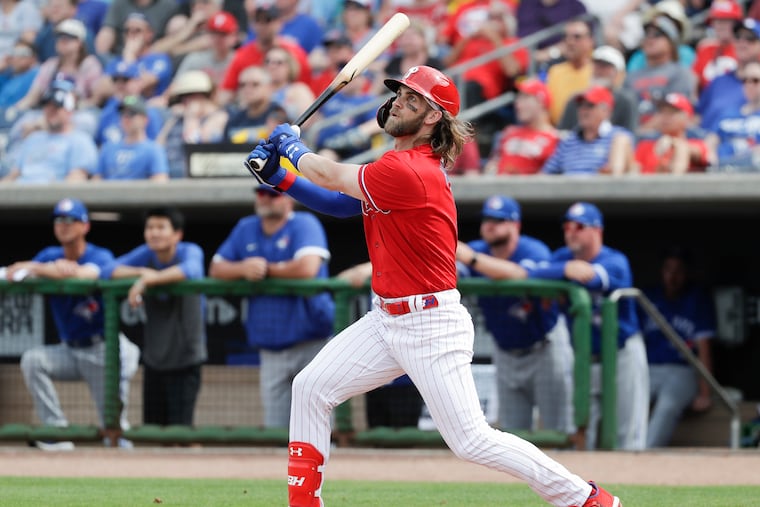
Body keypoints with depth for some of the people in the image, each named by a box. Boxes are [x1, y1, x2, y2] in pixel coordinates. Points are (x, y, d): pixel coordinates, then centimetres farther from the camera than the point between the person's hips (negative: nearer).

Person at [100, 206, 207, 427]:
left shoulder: (190, 251, -10)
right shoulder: (146, 254, 3)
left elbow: (190, 270, -34)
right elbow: (107, 272, -5)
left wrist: (147, 280, -37)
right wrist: (141, 272, -20)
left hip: (185, 357, -5)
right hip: (153, 357, 5)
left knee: (179, 427, -8)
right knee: (152, 428, 8)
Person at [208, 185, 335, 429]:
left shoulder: (304, 224, -5)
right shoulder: (246, 228, 14)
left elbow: (307, 268, -21)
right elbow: (216, 269, 14)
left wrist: (266, 269, -7)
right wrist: (243, 269, -8)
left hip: (311, 343, -5)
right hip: (271, 350, 5)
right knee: (275, 431, 1)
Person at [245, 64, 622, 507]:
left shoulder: (407, 172, -20)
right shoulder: (403, 165, 11)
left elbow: (331, 176, -11)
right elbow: (340, 204, 17)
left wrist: (292, 144, 7)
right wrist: (279, 176, 8)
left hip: (431, 325, -10)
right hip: (386, 319, 10)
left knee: (472, 441, -11)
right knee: (311, 388, 7)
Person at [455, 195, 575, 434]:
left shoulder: (534, 251, -23)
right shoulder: (477, 250, -7)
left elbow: (519, 275, -44)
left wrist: (471, 259, -55)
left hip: (544, 350, -5)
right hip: (506, 354, 5)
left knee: (557, 429, -5)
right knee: (511, 432, 7)